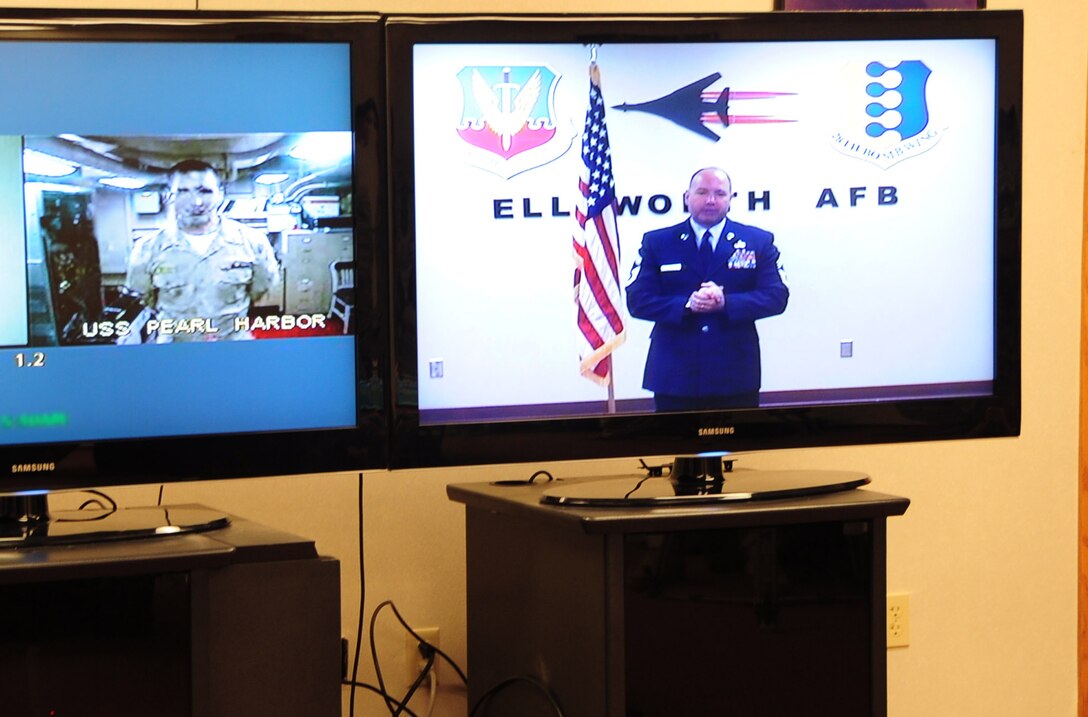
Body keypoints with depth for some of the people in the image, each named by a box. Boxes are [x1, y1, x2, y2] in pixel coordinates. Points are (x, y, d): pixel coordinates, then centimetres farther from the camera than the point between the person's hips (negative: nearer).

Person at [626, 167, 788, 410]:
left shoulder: (758, 242, 6)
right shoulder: (656, 242, 5)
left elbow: (777, 296, -3)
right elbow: (637, 299, -3)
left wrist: (725, 303, -20)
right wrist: (686, 305, -21)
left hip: (736, 375, 1)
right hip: (674, 378, 0)